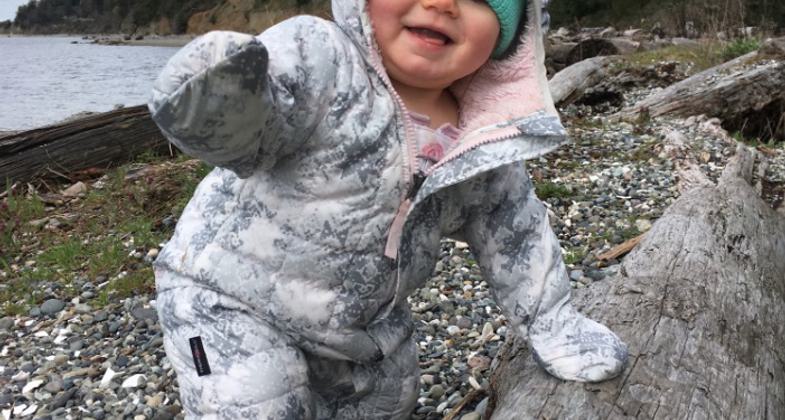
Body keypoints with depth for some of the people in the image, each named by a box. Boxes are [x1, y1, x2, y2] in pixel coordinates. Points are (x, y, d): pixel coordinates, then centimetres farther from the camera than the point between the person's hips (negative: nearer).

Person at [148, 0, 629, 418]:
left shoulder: (487, 140, -10)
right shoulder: (316, 58, -28)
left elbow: (513, 231, 3)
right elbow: (245, 125, -43)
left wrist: (550, 321, 8)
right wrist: (218, 100, -66)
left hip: (368, 320, 6)